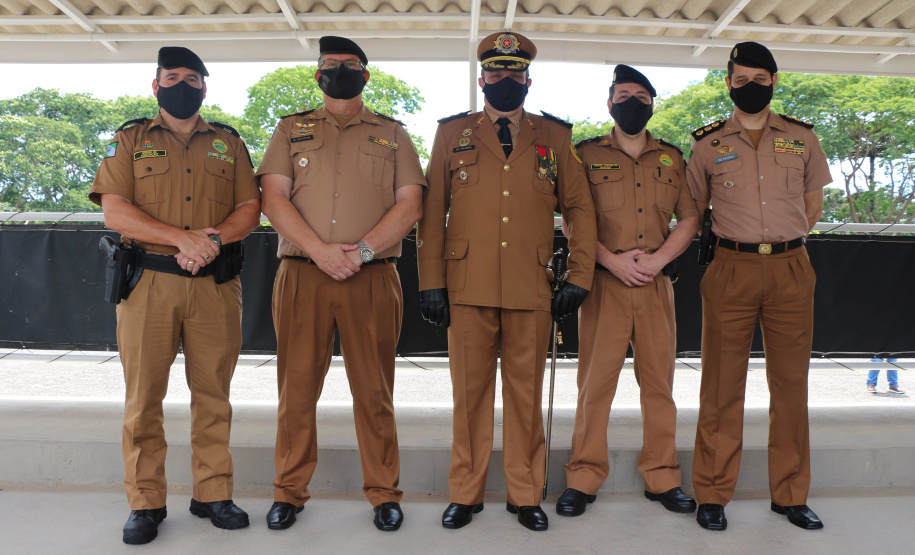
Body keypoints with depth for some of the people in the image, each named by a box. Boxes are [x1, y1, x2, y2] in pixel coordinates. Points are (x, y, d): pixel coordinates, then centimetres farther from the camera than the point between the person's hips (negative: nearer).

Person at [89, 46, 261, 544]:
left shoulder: (228, 143, 15)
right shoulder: (130, 140, 10)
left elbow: (250, 207, 7)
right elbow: (114, 211, -3)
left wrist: (215, 237, -13)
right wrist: (182, 238, -15)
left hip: (216, 284, 1)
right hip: (148, 283, -1)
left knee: (213, 394, 6)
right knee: (143, 396, 3)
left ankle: (214, 494, 17)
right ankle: (145, 503, 16)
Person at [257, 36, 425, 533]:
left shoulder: (391, 134, 14)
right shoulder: (291, 130, 15)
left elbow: (409, 203, 3)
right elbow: (274, 198, 3)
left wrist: (362, 250, -11)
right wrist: (320, 251, -12)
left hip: (372, 279, -1)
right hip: (301, 274, 1)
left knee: (374, 389, 4)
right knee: (296, 387, 6)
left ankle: (384, 492, 18)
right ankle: (289, 491, 22)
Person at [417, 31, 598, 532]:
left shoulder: (555, 136, 13)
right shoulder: (452, 133, 11)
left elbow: (580, 209, 12)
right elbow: (431, 211, 8)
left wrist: (579, 278, 3)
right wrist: (431, 281, 0)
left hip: (532, 289, 1)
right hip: (468, 286, 0)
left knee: (526, 394, 7)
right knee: (470, 393, 6)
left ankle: (526, 495, 22)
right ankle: (465, 494, 20)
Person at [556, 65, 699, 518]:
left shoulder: (672, 158, 15)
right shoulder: (587, 154, 6)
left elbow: (689, 218, 11)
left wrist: (658, 259, -5)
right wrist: (613, 260, -12)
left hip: (657, 283, 3)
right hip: (604, 281, -2)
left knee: (659, 381, 8)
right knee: (595, 381, -1)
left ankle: (662, 478, 20)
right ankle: (583, 479, 11)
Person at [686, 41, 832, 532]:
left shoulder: (801, 138, 10)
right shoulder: (707, 143, 6)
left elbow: (813, 202, 19)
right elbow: (694, 210, 13)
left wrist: (783, 245, 11)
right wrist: (736, 242, 7)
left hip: (791, 271, 2)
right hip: (731, 270, -2)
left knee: (790, 382, 7)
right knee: (722, 385, 1)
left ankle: (791, 495, 21)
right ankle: (712, 495, 11)